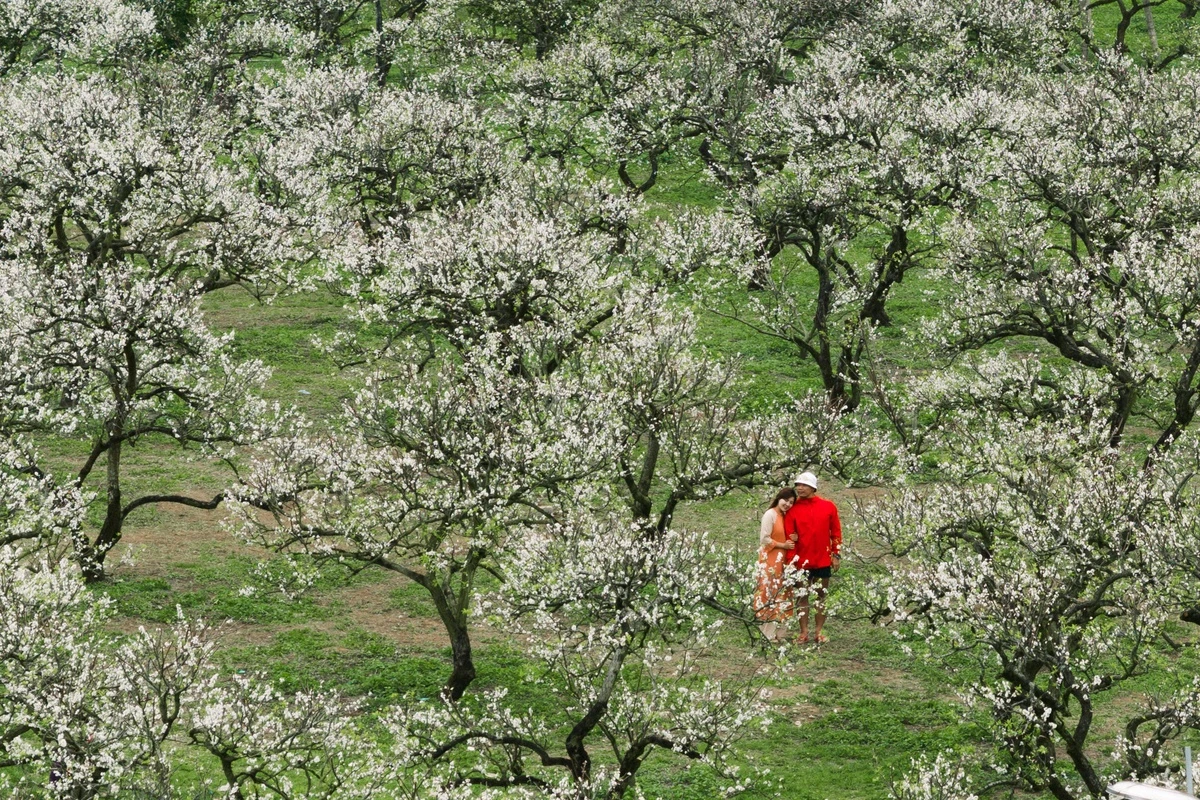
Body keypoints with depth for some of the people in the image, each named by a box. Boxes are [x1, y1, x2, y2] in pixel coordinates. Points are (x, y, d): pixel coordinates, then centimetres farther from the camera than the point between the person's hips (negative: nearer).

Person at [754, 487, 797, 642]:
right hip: (770, 560, -8)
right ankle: (770, 632, -3)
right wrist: (783, 545, -14)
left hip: (781, 561, 8)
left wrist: (793, 539, -1)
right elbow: (764, 539, -15)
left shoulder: (785, 516, 12)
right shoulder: (770, 514, -12)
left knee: (781, 594, 9)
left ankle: (778, 630, 14)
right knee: (771, 594, -6)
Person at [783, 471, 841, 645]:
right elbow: (790, 536, -4)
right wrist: (791, 561, -9)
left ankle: (819, 631, 13)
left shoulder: (828, 507, 1)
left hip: (823, 561, 1)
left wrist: (836, 554, 2)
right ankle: (803, 632, 7)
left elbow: (835, 532, 6)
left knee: (821, 596, 7)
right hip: (801, 562, -1)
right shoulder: (793, 509, -2)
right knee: (802, 596, 3)